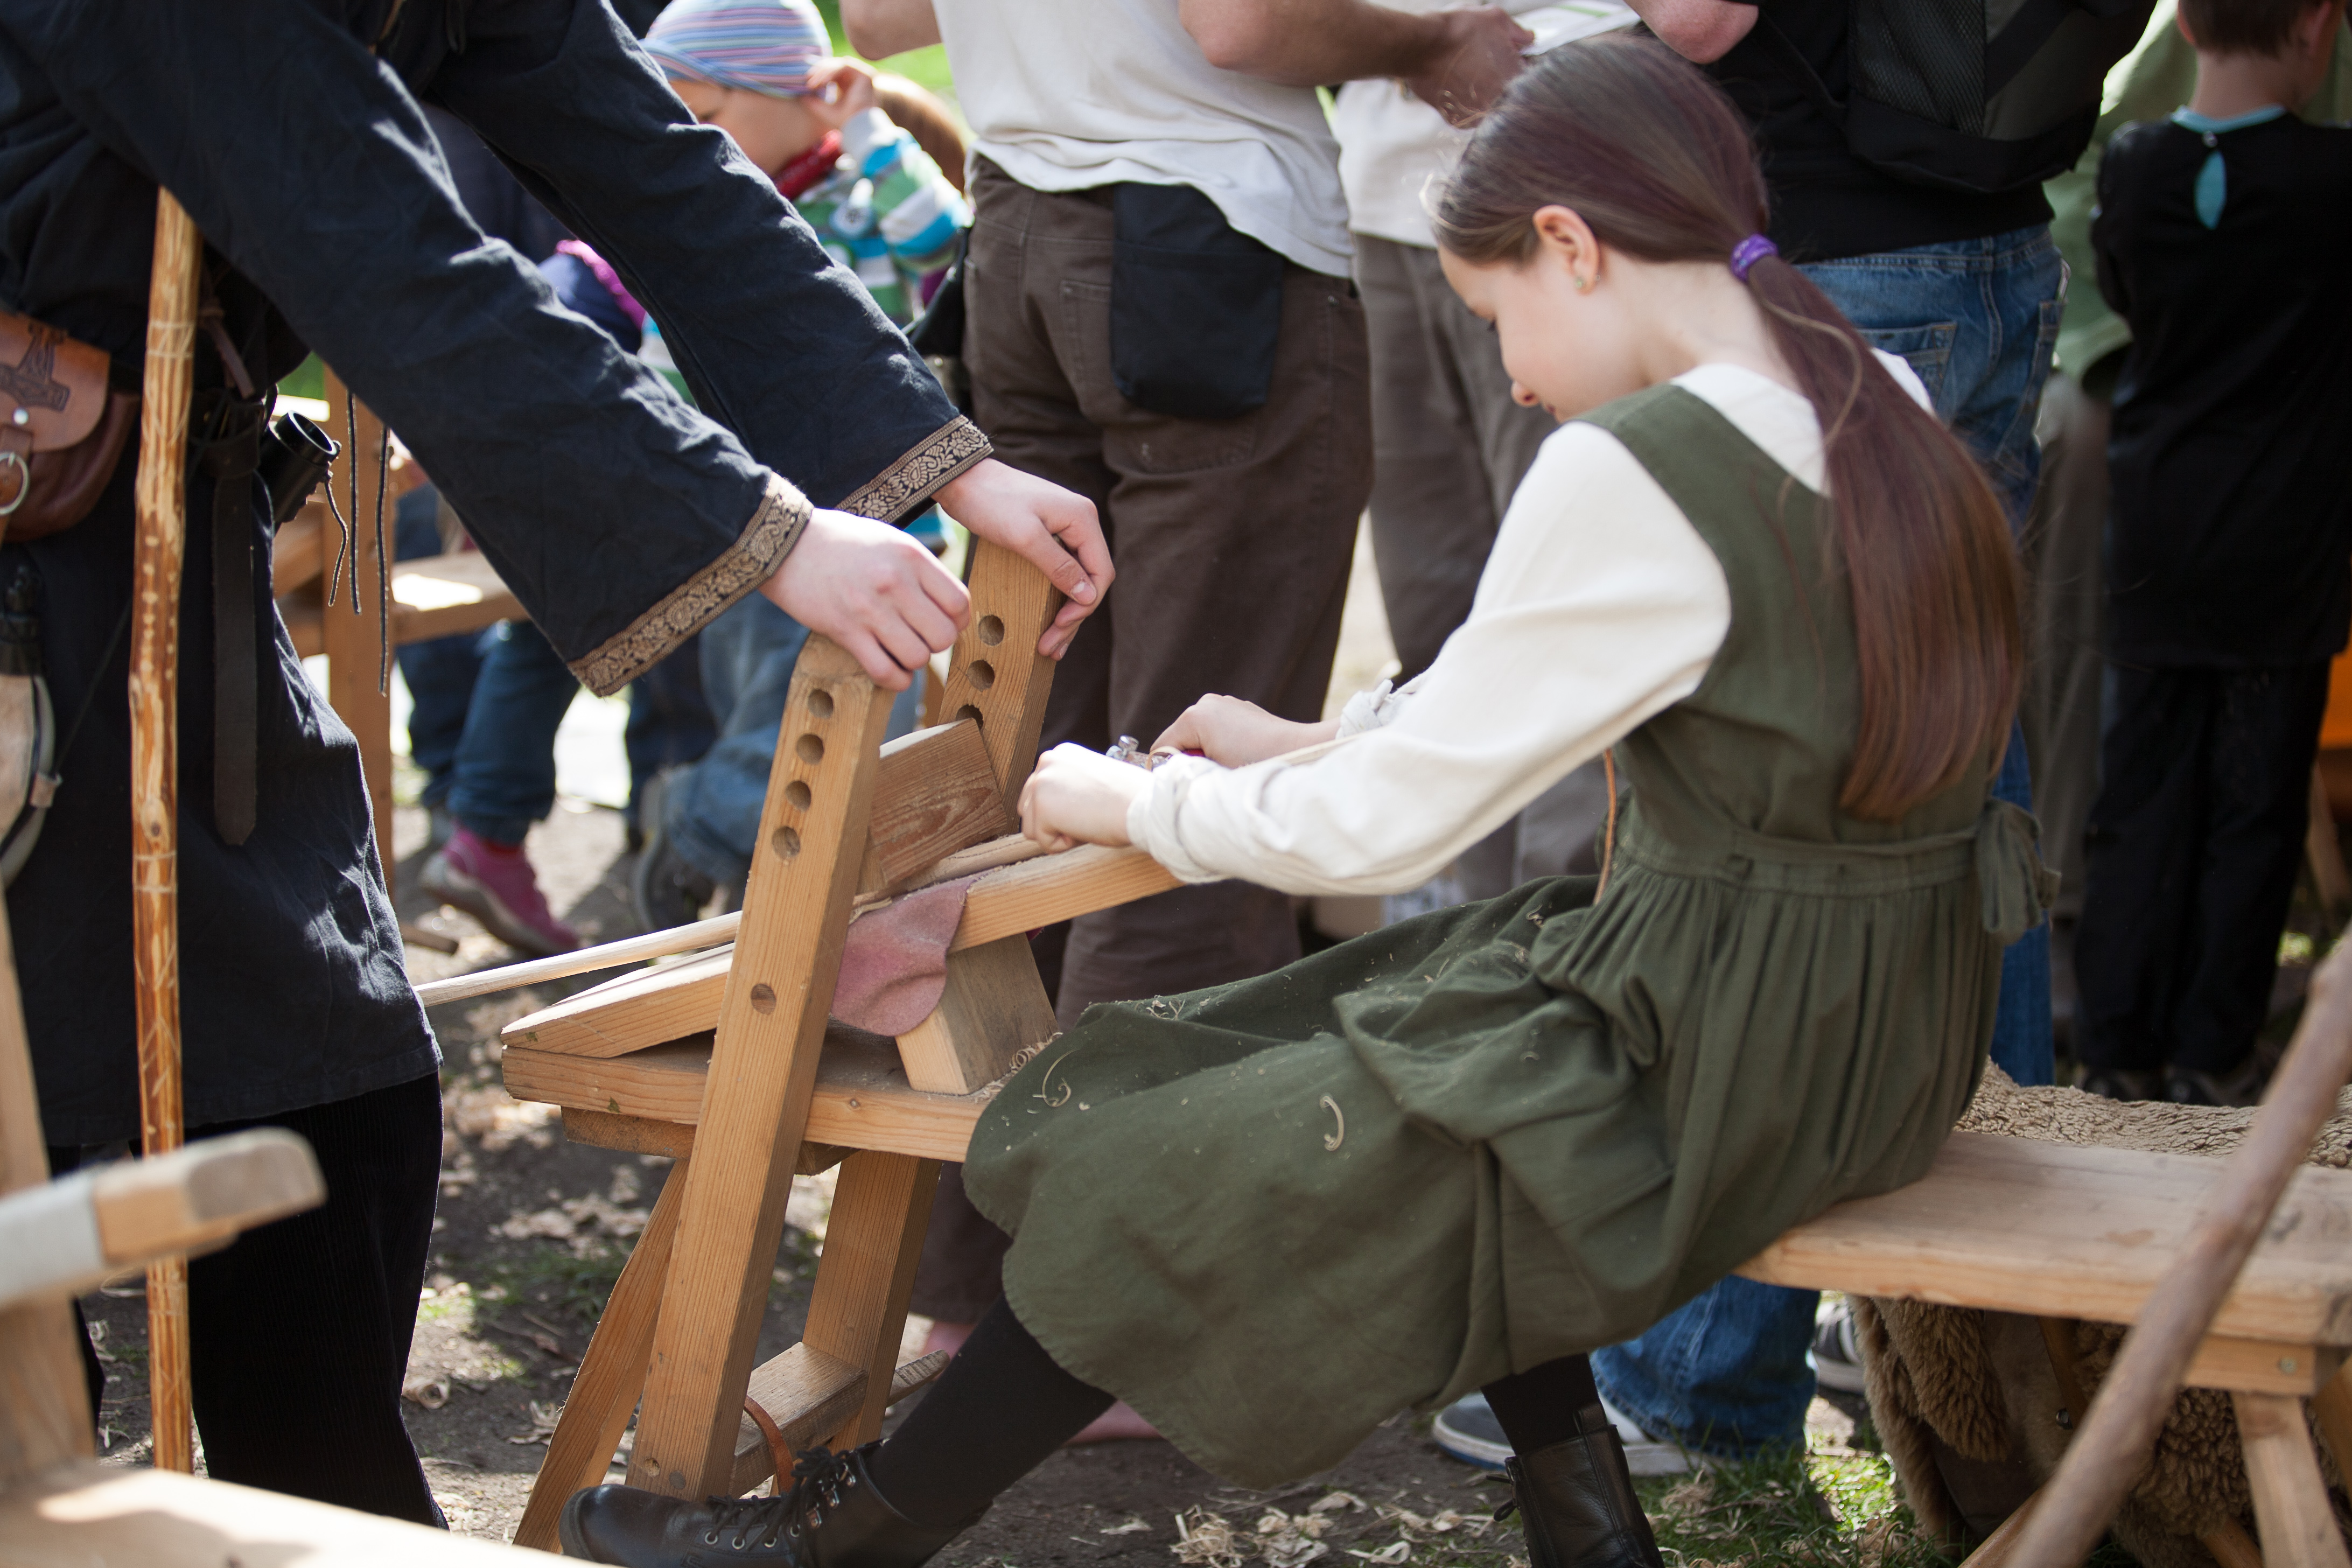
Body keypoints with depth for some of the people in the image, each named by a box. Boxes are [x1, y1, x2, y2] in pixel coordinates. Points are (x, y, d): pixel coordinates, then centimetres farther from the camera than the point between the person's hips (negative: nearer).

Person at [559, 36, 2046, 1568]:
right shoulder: (1881, 402, 6)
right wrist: (1324, 738, 17)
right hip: (1899, 1021, 9)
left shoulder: (1632, 472, -21)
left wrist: (1131, 804, 2)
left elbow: (1385, 829, -14)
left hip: (1722, 1066, -9)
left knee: (1154, 1165, 1)